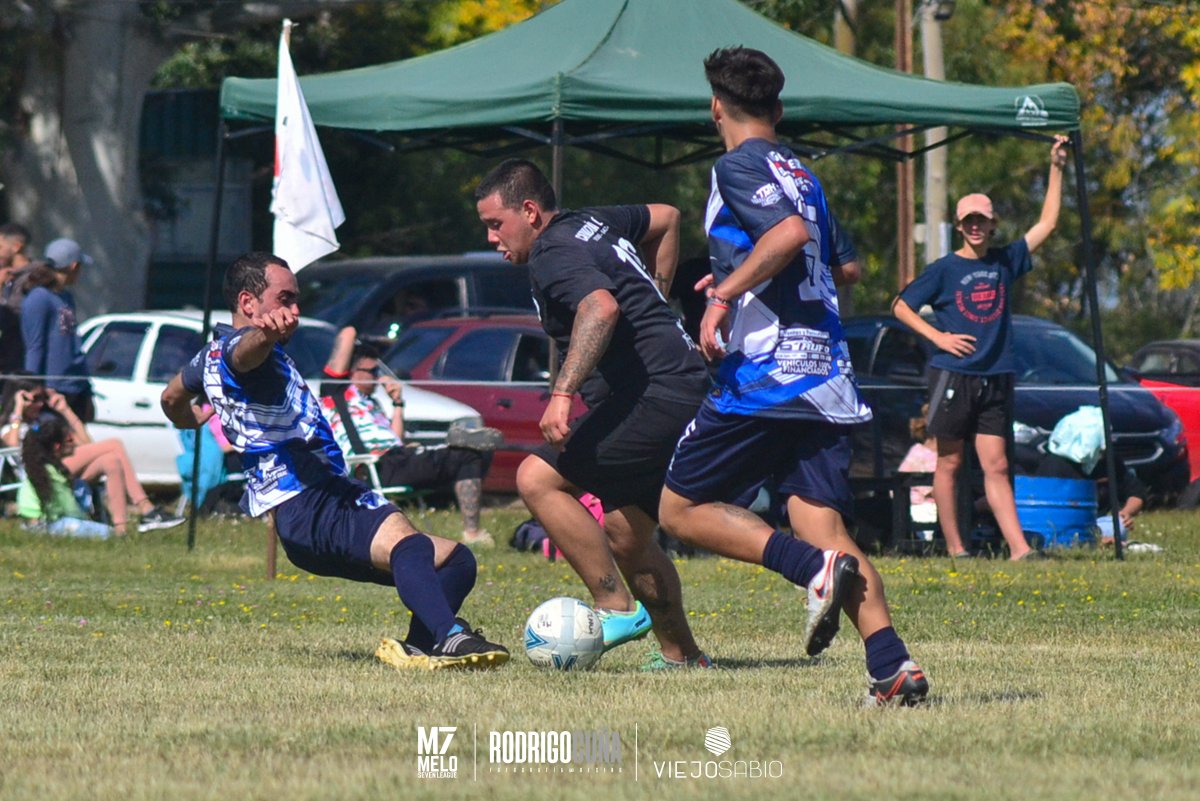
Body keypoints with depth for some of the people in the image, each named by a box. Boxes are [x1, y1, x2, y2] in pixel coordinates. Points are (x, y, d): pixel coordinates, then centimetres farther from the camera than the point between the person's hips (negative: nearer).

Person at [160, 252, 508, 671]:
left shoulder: (210, 357, 27)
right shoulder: (235, 347, -5)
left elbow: (172, 399, 47)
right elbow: (246, 353, -32)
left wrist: (196, 419, 69)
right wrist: (264, 334, -56)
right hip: (309, 508, -11)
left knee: (455, 561, 7)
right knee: (406, 543, -38)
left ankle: (416, 648, -19)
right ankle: (450, 638, -62)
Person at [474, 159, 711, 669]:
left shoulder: (553, 255, -12)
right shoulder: (594, 224, 18)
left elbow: (601, 307, -32)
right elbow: (666, 219, 35)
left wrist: (562, 393, -38)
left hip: (655, 395, -10)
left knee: (537, 479, -14)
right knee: (625, 537, 17)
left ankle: (618, 609, -13)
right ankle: (683, 656, 21)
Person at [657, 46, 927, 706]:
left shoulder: (738, 166, -4)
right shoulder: (802, 175, 21)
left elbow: (791, 231, -22)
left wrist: (725, 293, -18)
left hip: (763, 373, -8)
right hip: (825, 378, 8)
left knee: (682, 509, 3)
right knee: (822, 525, 1)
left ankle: (815, 568, -20)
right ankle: (893, 667, -19)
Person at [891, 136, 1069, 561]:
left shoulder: (1005, 262, 10)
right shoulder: (945, 269, 0)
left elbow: (1046, 224, 13)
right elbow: (901, 306, 4)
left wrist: (1056, 169, 9)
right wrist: (938, 336, -7)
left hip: (995, 379, 3)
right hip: (953, 376, -3)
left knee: (996, 466, 0)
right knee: (949, 464, 2)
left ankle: (1019, 548, -9)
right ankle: (954, 548, 7)